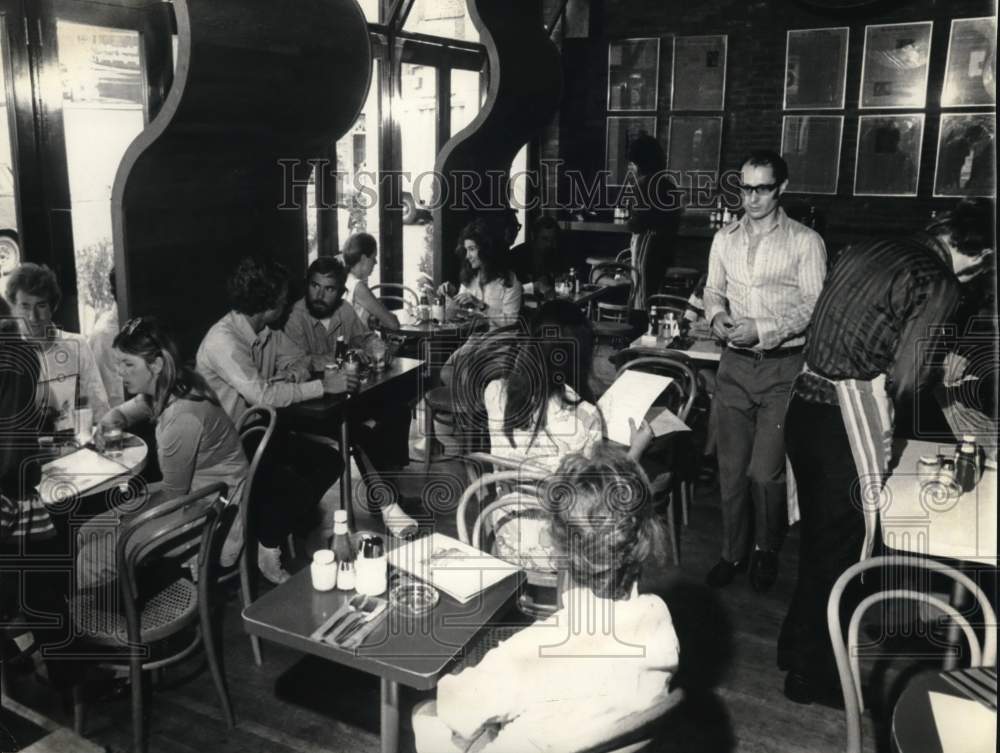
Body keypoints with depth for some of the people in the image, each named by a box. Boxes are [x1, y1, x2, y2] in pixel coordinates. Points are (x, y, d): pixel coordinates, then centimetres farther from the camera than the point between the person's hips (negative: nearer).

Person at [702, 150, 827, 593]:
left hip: (783, 366, -4)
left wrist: (762, 330, -18)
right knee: (731, 467, 9)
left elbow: (814, 306, -7)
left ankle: (767, 551, 22)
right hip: (735, 364, 4)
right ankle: (733, 551, 25)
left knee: (765, 471, -3)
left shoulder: (805, 241, -4)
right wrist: (717, 316, -5)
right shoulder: (725, 239, 9)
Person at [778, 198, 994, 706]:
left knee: (817, 534, 21)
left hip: (805, 402, 8)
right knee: (845, 545, 7)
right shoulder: (939, 285, -10)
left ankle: (797, 644, 37)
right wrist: (942, 372, 7)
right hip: (850, 416, -8)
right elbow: (906, 381, -14)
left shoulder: (870, 250, 12)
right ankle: (812, 674, 21)